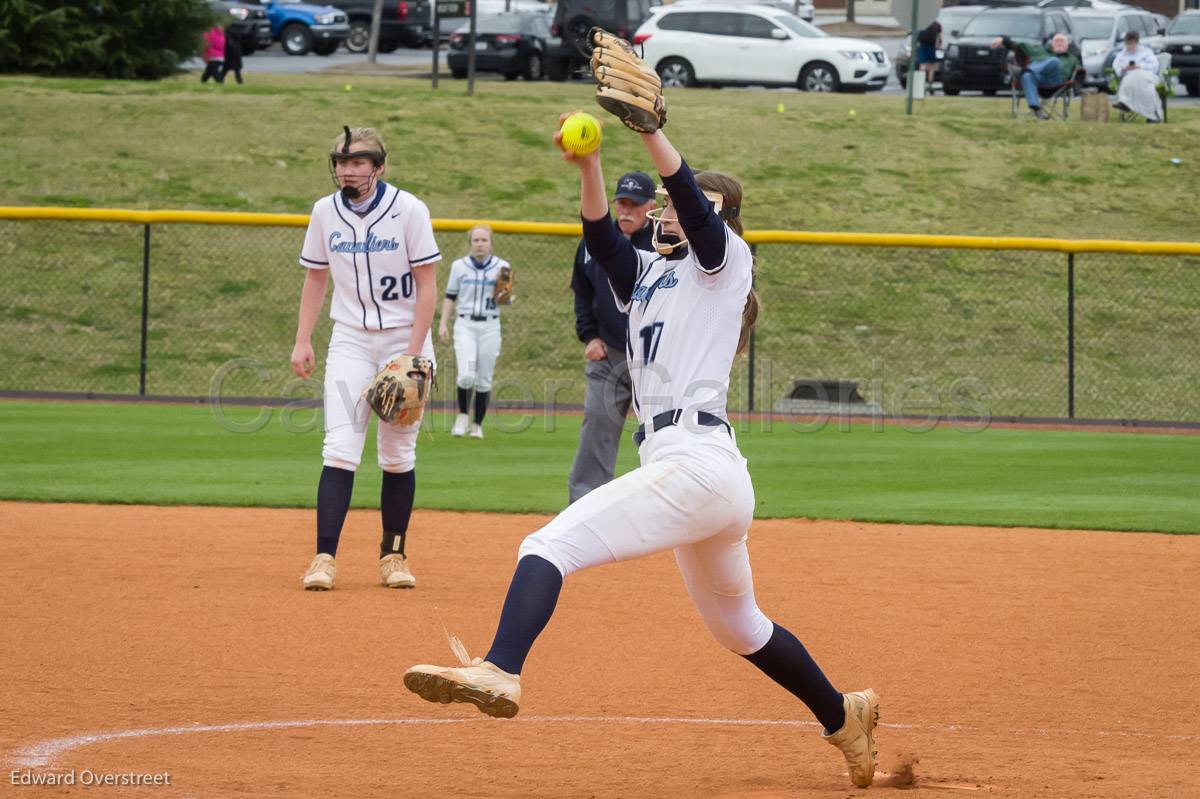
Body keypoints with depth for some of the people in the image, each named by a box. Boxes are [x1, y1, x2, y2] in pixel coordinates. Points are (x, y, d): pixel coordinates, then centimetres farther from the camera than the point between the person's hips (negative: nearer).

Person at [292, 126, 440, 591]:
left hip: (403, 338, -2)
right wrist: (302, 341, 3)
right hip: (350, 340, 2)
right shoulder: (325, 212, 0)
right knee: (340, 448, -11)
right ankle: (325, 557, -16)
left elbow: (427, 286, -9)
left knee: (398, 454, 3)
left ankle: (393, 554, 16)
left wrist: (412, 355, -15)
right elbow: (316, 278, 11)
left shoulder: (408, 211, -11)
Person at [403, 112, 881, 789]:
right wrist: (589, 166, -10)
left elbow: (697, 205, -14)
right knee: (740, 628, 24)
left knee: (550, 545, -23)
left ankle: (501, 671, -42)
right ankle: (843, 716, 36)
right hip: (718, 480, 10)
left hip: (693, 461, -10)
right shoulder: (647, 272, 25)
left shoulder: (726, 261, 6)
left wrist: (649, 127, -26)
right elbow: (600, 236, 7)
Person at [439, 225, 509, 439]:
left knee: (484, 380, 2)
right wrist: (443, 323, 1)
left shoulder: (501, 267, 3)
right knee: (466, 375, -16)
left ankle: (477, 425, 15)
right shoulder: (459, 266, 4)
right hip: (465, 325, -1)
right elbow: (450, 296, 10)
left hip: (490, 327, 1)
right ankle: (462, 416, 6)